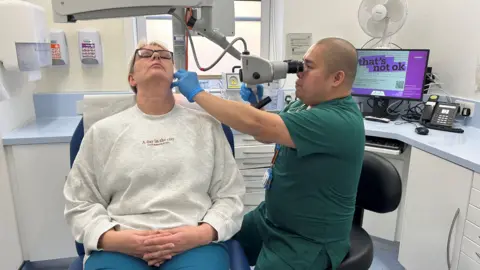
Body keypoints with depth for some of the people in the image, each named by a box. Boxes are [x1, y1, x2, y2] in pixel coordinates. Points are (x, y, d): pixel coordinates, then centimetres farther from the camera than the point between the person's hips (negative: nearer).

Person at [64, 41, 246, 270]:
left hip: (194, 243, 0)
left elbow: (230, 196, 7)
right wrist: (115, 239, -8)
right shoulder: (102, 131, 10)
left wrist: (203, 233, -11)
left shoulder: (206, 125, 8)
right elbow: (80, 204, 10)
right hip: (120, 247, 1)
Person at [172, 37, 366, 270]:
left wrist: (196, 93, -24)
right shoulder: (306, 104, 2)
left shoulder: (341, 122, -28)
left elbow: (256, 125, -34)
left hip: (308, 241, -7)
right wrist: (253, 102, -7)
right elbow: (267, 133, 13)